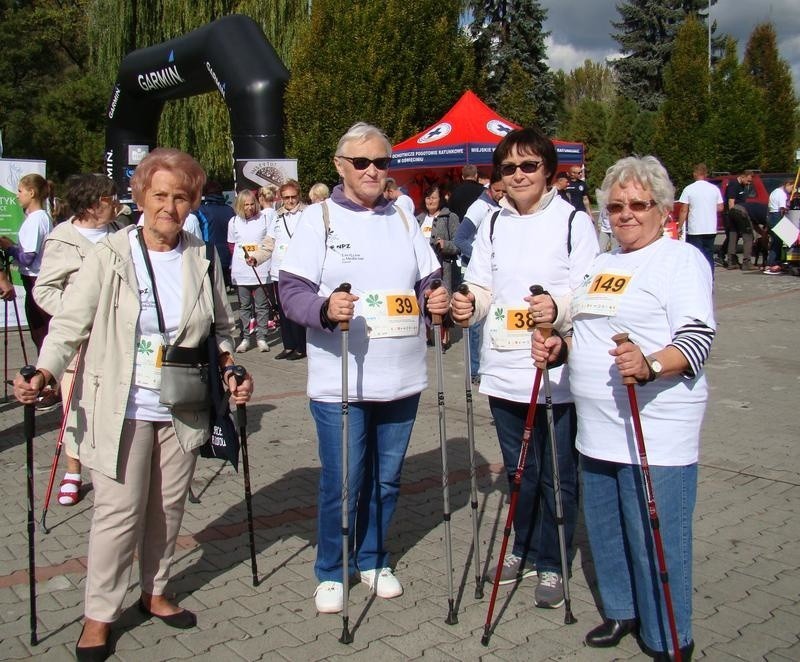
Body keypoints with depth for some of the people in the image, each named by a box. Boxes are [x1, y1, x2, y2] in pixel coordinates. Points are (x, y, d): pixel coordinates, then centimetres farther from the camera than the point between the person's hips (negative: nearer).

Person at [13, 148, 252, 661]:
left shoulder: (202, 259, 3)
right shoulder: (110, 256, -7)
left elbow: (221, 327, 14)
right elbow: (71, 324, -8)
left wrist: (230, 369, -1)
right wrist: (45, 372, -23)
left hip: (183, 409, 4)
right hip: (121, 408, -3)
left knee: (169, 506, 14)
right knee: (120, 511, 0)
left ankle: (155, 592, 34)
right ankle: (100, 614, 17)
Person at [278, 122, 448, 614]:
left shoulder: (403, 218, 13)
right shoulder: (319, 217, -1)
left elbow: (429, 280, 15)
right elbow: (292, 291, -8)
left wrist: (437, 299, -7)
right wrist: (325, 308, -29)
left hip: (401, 378, 4)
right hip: (340, 382, -4)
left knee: (386, 477, 14)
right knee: (342, 482, 1)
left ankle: (373, 558, 35)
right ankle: (331, 572, 23)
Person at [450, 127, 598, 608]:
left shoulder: (575, 222, -5)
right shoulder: (493, 225, 11)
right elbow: (481, 286, 11)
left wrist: (559, 306, -31)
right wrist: (469, 303, -12)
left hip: (559, 374, -5)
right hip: (504, 370, 5)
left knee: (557, 475, 7)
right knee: (519, 471, 19)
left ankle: (552, 564, 24)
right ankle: (524, 549, 37)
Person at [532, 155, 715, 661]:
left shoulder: (682, 260, -6)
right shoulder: (601, 264, 19)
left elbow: (697, 340, -17)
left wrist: (649, 365, -35)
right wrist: (559, 346, 7)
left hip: (656, 434, -8)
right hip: (598, 430, 8)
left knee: (656, 539, -1)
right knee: (605, 529, 17)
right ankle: (622, 611, 37)